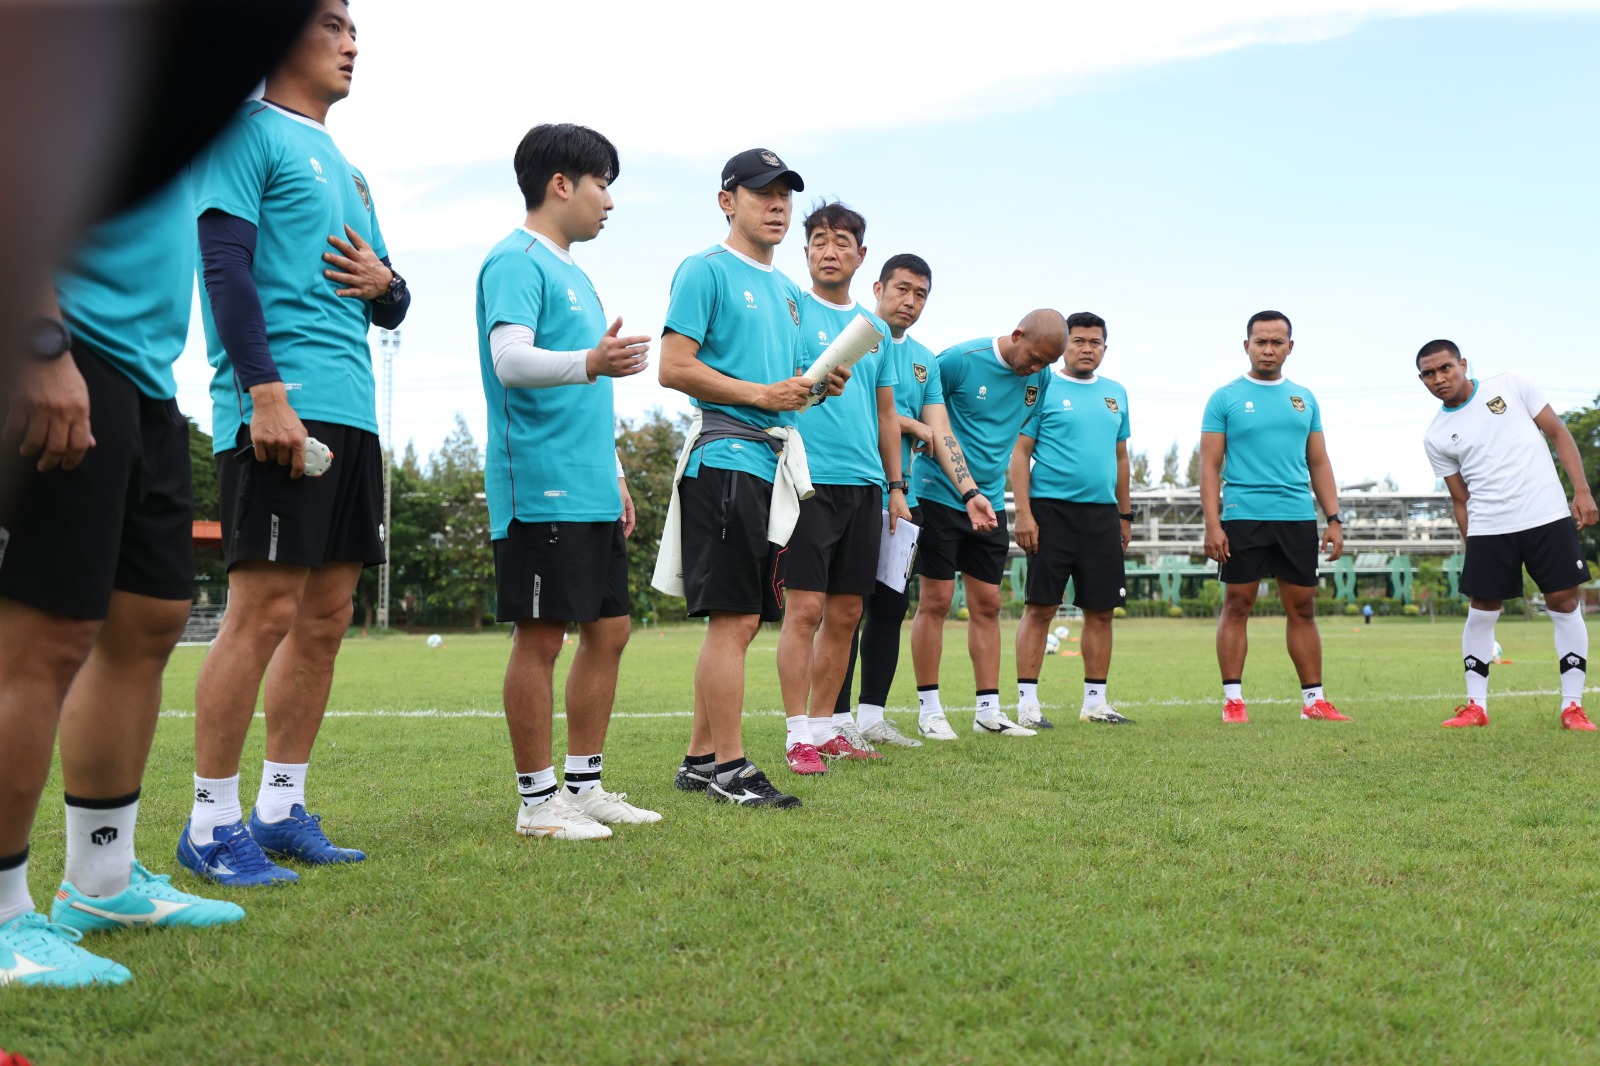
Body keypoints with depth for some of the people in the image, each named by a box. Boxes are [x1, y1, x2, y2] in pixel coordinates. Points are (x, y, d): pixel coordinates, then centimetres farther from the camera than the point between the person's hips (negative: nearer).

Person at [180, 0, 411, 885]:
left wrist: (384, 285, 4)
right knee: (265, 612, -10)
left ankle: (282, 808, 16)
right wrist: (266, 390, -20)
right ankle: (211, 822, 0)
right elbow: (226, 265, -11)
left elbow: (391, 308, 28)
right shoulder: (248, 134, 1)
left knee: (326, 618, 7)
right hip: (280, 406, -8)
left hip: (351, 412, 9)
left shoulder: (345, 168, 26)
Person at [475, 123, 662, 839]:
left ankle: (585, 785, 20)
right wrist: (588, 363, -39)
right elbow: (510, 359, -22)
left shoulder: (571, 272, 23)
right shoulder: (517, 261, -6)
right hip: (540, 486, -10)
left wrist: (614, 474, 26)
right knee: (541, 636, -5)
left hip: (590, 491, 10)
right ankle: (538, 800, 4)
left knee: (608, 630, 10)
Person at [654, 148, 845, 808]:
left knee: (741, 621, 10)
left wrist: (819, 386, 6)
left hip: (772, 463, 9)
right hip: (725, 456, -9)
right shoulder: (705, 271, -3)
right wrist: (761, 394, -16)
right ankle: (728, 768, -3)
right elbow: (674, 368, -11)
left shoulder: (785, 289, 23)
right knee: (732, 619, -10)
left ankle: (700, 759, 18)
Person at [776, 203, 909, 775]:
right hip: (810, 478, -6)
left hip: (864, 485, 6)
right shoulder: (791, 309, 0)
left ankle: (825, 723, 19)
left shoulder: (876, 327, 17)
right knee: (805, 607, -8)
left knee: (845, 613, 9)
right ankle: (798, 733, -1)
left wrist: (896, 486, 16)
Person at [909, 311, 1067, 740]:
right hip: (939, 494, -6)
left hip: (990, 501, 6)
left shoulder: (1039, 377, 3)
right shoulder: (958, 360, -14)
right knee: (936, 600, -3)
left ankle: (988, 710, 12)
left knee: (987, 604, 6)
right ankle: (929, 709, 5)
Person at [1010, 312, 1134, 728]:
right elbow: (1020, 453, -5)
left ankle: (1095, 701, 16)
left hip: (1102, 513, 5)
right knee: (1040, 606, -5)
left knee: (1101, 609, 7)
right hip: (1052, 509, -5)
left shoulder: (1116, 393, 15)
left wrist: (1125, 514, 17)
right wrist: (1023, 512, -14)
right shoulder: (1042, 388, -1)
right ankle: (1027, 702, 0)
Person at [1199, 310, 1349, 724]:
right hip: (1243, 517, -4)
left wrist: (1334, 519, 7)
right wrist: (1212, 524, -11)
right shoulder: (1225, 398, 2)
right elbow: (1210, 466, -2)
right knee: (1237, 606, -1)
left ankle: (1314, 700, 12)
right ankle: (1233, 699, 3)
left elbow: (1318, 463, 16)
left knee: (1303, 609, 6)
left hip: (1298, 518, 4)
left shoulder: (1304, 399, 14)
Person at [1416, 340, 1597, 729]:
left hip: (1548, 517, -1)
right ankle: (1476, 705, 13)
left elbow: (1558, 432, 4)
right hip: (1488, 529, 2)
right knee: (1482, 610, 2)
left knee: (1564, 603, -1)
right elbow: (1461, 499, 10)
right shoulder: (1435, 437, 6)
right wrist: (1471, 547, 5)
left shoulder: (1510, 384, 2)